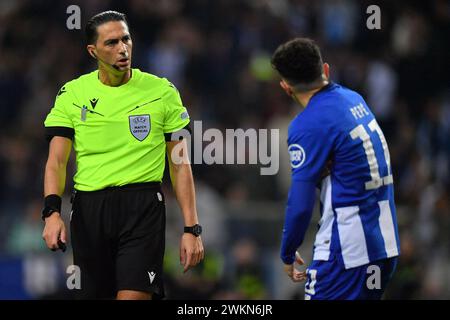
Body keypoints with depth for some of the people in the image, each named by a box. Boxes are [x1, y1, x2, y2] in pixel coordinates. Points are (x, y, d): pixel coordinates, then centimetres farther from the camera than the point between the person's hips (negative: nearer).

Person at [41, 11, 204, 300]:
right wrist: (52, 212, -16)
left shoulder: (162, 92, 3)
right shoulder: (72, 94, 6)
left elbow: (180, 164, 6)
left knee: (133, 296, -18)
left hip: (143, 207, -2)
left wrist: (192, 228, 0)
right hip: (88, 208, 2)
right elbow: (57, 161, 1)